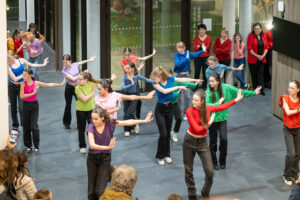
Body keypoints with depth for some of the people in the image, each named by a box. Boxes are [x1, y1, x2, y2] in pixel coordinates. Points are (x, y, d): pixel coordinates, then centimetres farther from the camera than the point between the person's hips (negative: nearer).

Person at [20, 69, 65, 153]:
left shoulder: (36, 83, -6)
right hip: (26, 105, 1)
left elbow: (49, 85, 1)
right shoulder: (23, 84, -7)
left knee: (34, 126, -7)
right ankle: (28, 145, 19)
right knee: (26, 126, 6)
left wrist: (61, 84, 3)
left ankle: (36, 146, 3)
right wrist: (33, 93, -20)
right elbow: (22, 96, -14)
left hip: (34, 105, -1)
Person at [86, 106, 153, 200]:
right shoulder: (91, 127, -16)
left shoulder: (110, 124, -11)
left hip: (105, 158, 0)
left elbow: (128, 122, -6)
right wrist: (107, 147, -44)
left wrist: (144, 121, -9)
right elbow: (92, 145, -30)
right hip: (92, 158, 0)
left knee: (100, 191, -11)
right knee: (91, 191, 5)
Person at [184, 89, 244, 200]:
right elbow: (197, 129, -23)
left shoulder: (207, 109, -6)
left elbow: (222, 107, 12)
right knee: (188, 170, 9)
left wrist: (236, 99, 19)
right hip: (189, 141, -2)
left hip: (202, 142, 3)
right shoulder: (189, 111, -19)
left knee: (210, 172, -4)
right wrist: (209, 123, -11)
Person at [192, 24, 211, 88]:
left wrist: (199, 47, -19)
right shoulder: (196, 37, 6)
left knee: (205, 72, 0)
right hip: (197, 57, 1)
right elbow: (194, 47, -4)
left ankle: (204, 86, 10)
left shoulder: (208, 37, 1)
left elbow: (208, 47, -10)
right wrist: (202, 47, -18)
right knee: (197, 72, 1)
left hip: (205, 57, -1)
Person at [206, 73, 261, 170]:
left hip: (222, 118, 1)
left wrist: (253, 93, 7)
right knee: (213, 141, 6)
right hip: (212, 119, -1)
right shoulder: (208, 92, -14)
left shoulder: (226, 88, -8)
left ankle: (222, 161, 15)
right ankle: (214, 162, 24)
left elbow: (239, 92, 2)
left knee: (223, 139, -6)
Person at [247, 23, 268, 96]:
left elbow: (266, 47, 8)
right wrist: (257, 56, -13)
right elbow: (249, 48, -10)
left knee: (260, 74, 0)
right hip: (253, 59, -2)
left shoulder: (264, 36, 7)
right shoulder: (251, 36, -5)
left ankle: (261, 89, -1)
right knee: (254, 75, 5)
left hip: (261, 59, 2)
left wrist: (263, 56, -7)